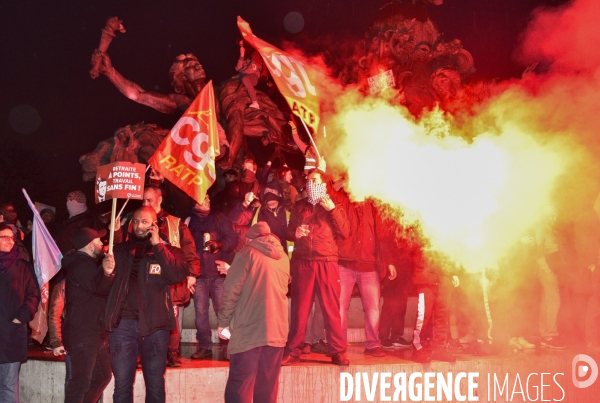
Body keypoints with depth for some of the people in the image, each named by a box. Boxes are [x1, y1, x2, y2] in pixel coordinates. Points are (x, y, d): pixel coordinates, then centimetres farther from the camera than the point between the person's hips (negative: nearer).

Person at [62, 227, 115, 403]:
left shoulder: (88, 263, 19)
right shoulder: (80, 265, -14)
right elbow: (99, 287, -30)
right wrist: (106, 273, -48)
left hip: (95, 332, 11)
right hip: (82, 334, -11)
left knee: (103, 375, 17)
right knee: (81, 381, -11)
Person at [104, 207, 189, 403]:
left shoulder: (168, 251, 9)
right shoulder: (120, 250, 15)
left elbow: (179, 274, -11)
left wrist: (157, 245, -9)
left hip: (154, 325, -1)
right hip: (123, 323, 1)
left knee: (155, 386, 6)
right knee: (122, 384, 1)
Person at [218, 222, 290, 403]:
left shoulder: (248, 252, -1)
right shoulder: (283, 257, 16)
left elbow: (231, 290, -8)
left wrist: (223, 322, 1)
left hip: (248, 329, -5)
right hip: (277, 329, 6)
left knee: (239, 388, -5)